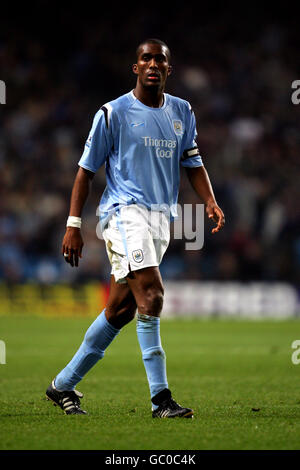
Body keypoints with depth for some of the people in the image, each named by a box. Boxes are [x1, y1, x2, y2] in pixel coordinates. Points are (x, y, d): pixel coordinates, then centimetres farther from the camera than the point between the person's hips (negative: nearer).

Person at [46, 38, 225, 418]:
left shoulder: (182, 112, 15)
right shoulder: (114, 113, -1)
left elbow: (193, 163, 21)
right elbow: (86, 170, 2)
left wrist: (209, 201, 2)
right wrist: (73, 226, -4)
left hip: (162, 218, 6)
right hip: (125, 212, -6)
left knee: (120, 309, 6)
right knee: (151, 295, -21)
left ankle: (63, 385, 19)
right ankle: (161, 398, -22)